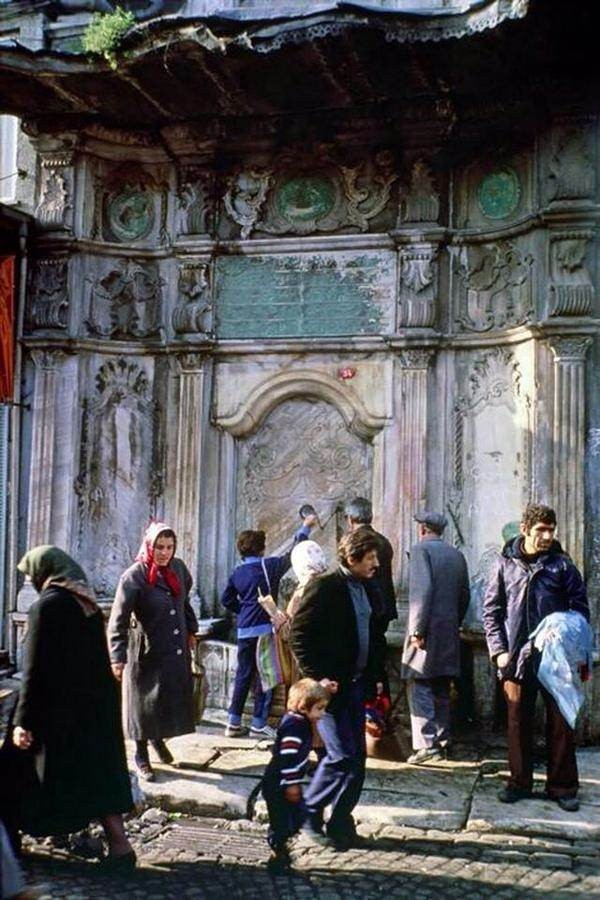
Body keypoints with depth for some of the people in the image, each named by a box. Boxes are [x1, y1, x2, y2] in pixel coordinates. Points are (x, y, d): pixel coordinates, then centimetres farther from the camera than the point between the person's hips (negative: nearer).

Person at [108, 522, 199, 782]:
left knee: (176, 697, 13)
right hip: (147, 652, -5)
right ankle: (141, 755, 26)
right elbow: (118, 620, -23)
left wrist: (191, 630, 19)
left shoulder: (178, 568, 0)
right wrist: (118, 657, -30)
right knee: (146, 702, 6)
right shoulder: (134, 577, -18)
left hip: (177, 650, 6)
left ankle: (159, 739, 40)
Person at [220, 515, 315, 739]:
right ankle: (258, 724, 6)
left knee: (243, 674, 12)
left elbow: (227, 599, 10)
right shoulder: (268, 566, -9)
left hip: (244, 630, 5)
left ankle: (234, 722, 15)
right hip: (264, 628, -5)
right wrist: (305, 526, 8)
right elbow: (292, 553, -2)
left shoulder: (237, 572, 5)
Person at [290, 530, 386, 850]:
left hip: (357, 685, 7)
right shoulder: (324, 588, -13)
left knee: (357, 758, 9)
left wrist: (376, 677, 11)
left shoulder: (369, 592, 9)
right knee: (341, 756, -8)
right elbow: (299, 635, -15)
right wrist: (317, 677, -17)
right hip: (331, 686, -7)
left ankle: (341, 823, 22)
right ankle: (308, 812, 12)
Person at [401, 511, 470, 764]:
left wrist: (416, 630, -17)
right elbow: (464, 595, 14)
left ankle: (426, 744, -11)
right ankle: (443, 740, 18)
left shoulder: (421, 549, -7)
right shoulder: (457, 555, 13)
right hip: (449, 634, 7)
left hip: (427, 631, -7)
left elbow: (422, 591, -18)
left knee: (419, 687, -6)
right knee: (441, 690, 14)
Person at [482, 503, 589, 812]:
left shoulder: (562, 565, 0)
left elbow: (580, 609, 3)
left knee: (561, 724, 6)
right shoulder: (506, 564, 2)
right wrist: (499, 651, -3)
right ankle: (519, 782, 22)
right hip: (516, 658, 1)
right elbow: (491, 610, 5)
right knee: (518, 724, 9)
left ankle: (562, 786, 19)